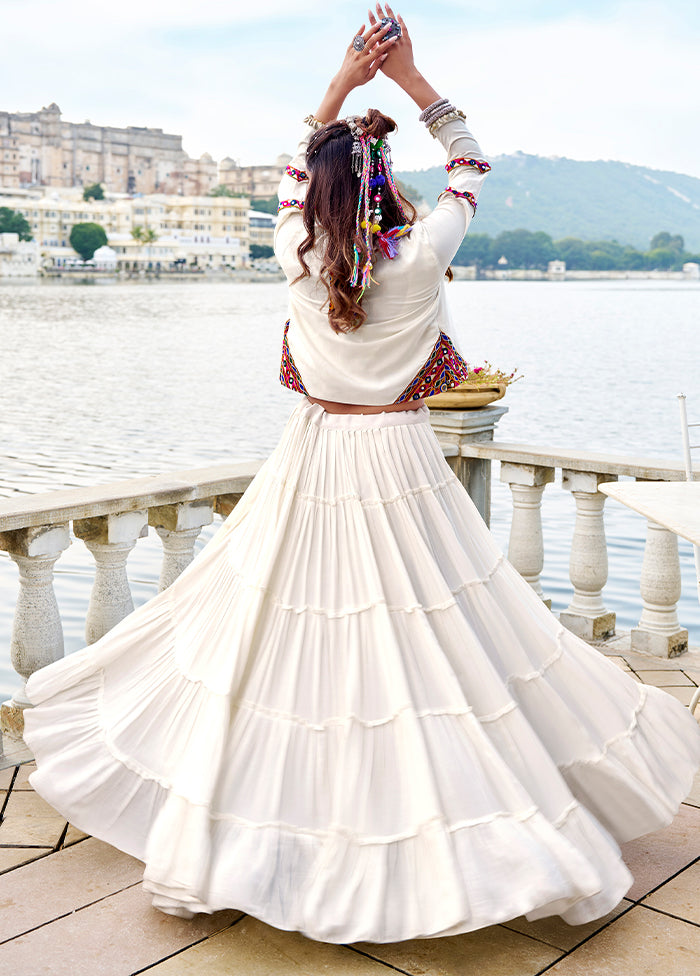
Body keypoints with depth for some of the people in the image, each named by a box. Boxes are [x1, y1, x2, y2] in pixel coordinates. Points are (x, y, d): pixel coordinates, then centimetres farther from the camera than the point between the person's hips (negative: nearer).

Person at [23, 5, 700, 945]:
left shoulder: (299, 258, -5)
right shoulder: (420, 258, -10)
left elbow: (294, 172, 16)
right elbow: (471, 165, 6)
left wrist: (342, 83, 14)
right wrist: (410, 79, 7)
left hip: (314, 462, 2)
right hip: (398, 460, -2)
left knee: (284, 645, 12)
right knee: (427, 650, 5)